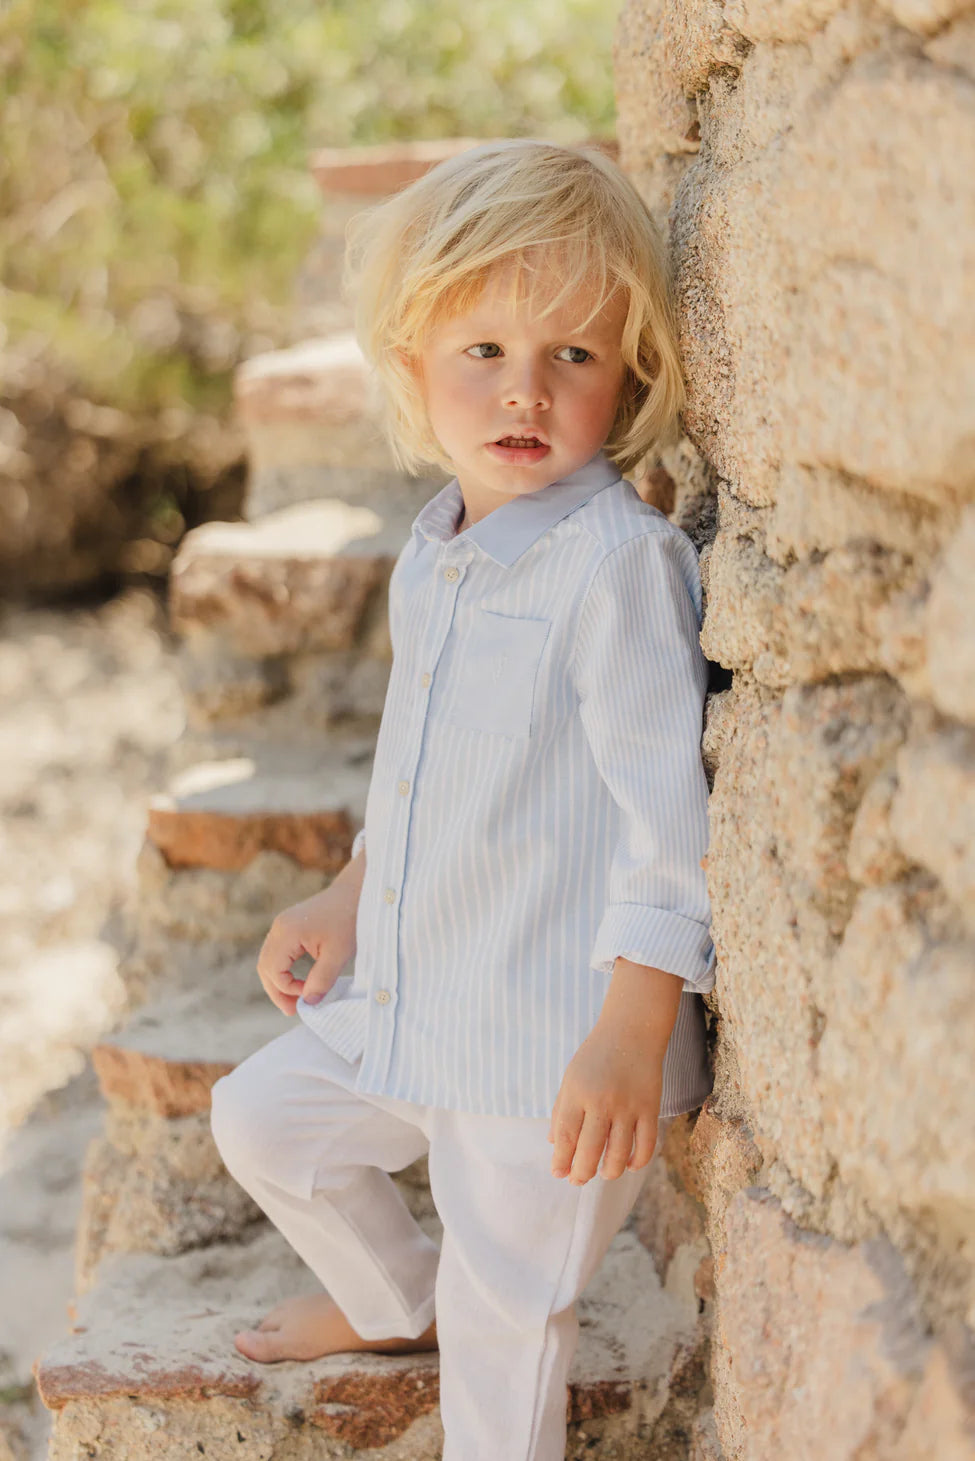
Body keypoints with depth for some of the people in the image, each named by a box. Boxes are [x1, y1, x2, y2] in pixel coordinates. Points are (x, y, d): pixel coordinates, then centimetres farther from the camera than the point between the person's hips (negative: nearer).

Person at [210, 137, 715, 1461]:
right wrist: (349, 900, 19)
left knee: (509, 1317, 3)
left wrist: (631, 1034, -25)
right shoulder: (436, 553, 7)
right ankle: (396, 1298, 49)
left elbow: (667, 798, -23)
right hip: (407, 1001, 9)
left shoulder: (618, 557, -21)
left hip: (551, 1040, -8)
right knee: (261, 1119, 24)